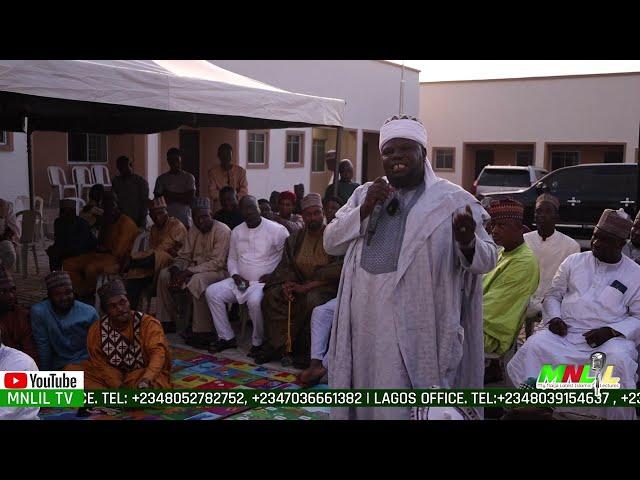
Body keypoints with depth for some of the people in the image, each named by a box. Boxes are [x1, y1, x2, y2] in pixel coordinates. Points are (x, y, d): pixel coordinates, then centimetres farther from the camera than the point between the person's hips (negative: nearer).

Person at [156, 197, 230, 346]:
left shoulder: (222, 231, -14)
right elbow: (184, 256, 11)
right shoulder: (193, 231, 11)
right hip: (194, 269, 8)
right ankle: (166, 321, 5)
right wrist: (176, 269, -13)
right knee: (164, 275, -5)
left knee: (196, 280, -37)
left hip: (218, 271, -8)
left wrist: (188, 272, -25)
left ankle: (203, 332, -32)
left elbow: (217, 263, -22)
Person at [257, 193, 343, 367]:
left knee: (311, 299, -37)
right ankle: (281, 345, -15)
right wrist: (286, 284, -14)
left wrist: (307, 286, -20)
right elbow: (285, 266, 10)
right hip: (298, 284, 5)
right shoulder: (295, 239, 11)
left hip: (325, 286, -5)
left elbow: (338, 270, -15)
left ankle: (305, 351, -18)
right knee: (271, 296, -20)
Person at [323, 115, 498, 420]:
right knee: (366, 403, 16)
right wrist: (364, 209, -10)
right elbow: (331, 243, 5)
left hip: (417, 328, -4)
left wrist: (467, 242, -28)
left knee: (406, 407, 2)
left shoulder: (453, 200, -2)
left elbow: (487, 259, -5)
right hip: (366, 321, 4)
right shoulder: (364, 194, 11)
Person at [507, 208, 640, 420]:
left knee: (618, 362, -34)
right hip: (565, 332, 2)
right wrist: (553, 318, -3)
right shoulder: (573, 261, 14)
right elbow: (553, 295, 18)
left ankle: (617, 416, -12)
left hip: (610, 338, -2)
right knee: (534, 346, -27)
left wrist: (612, 331, -11)